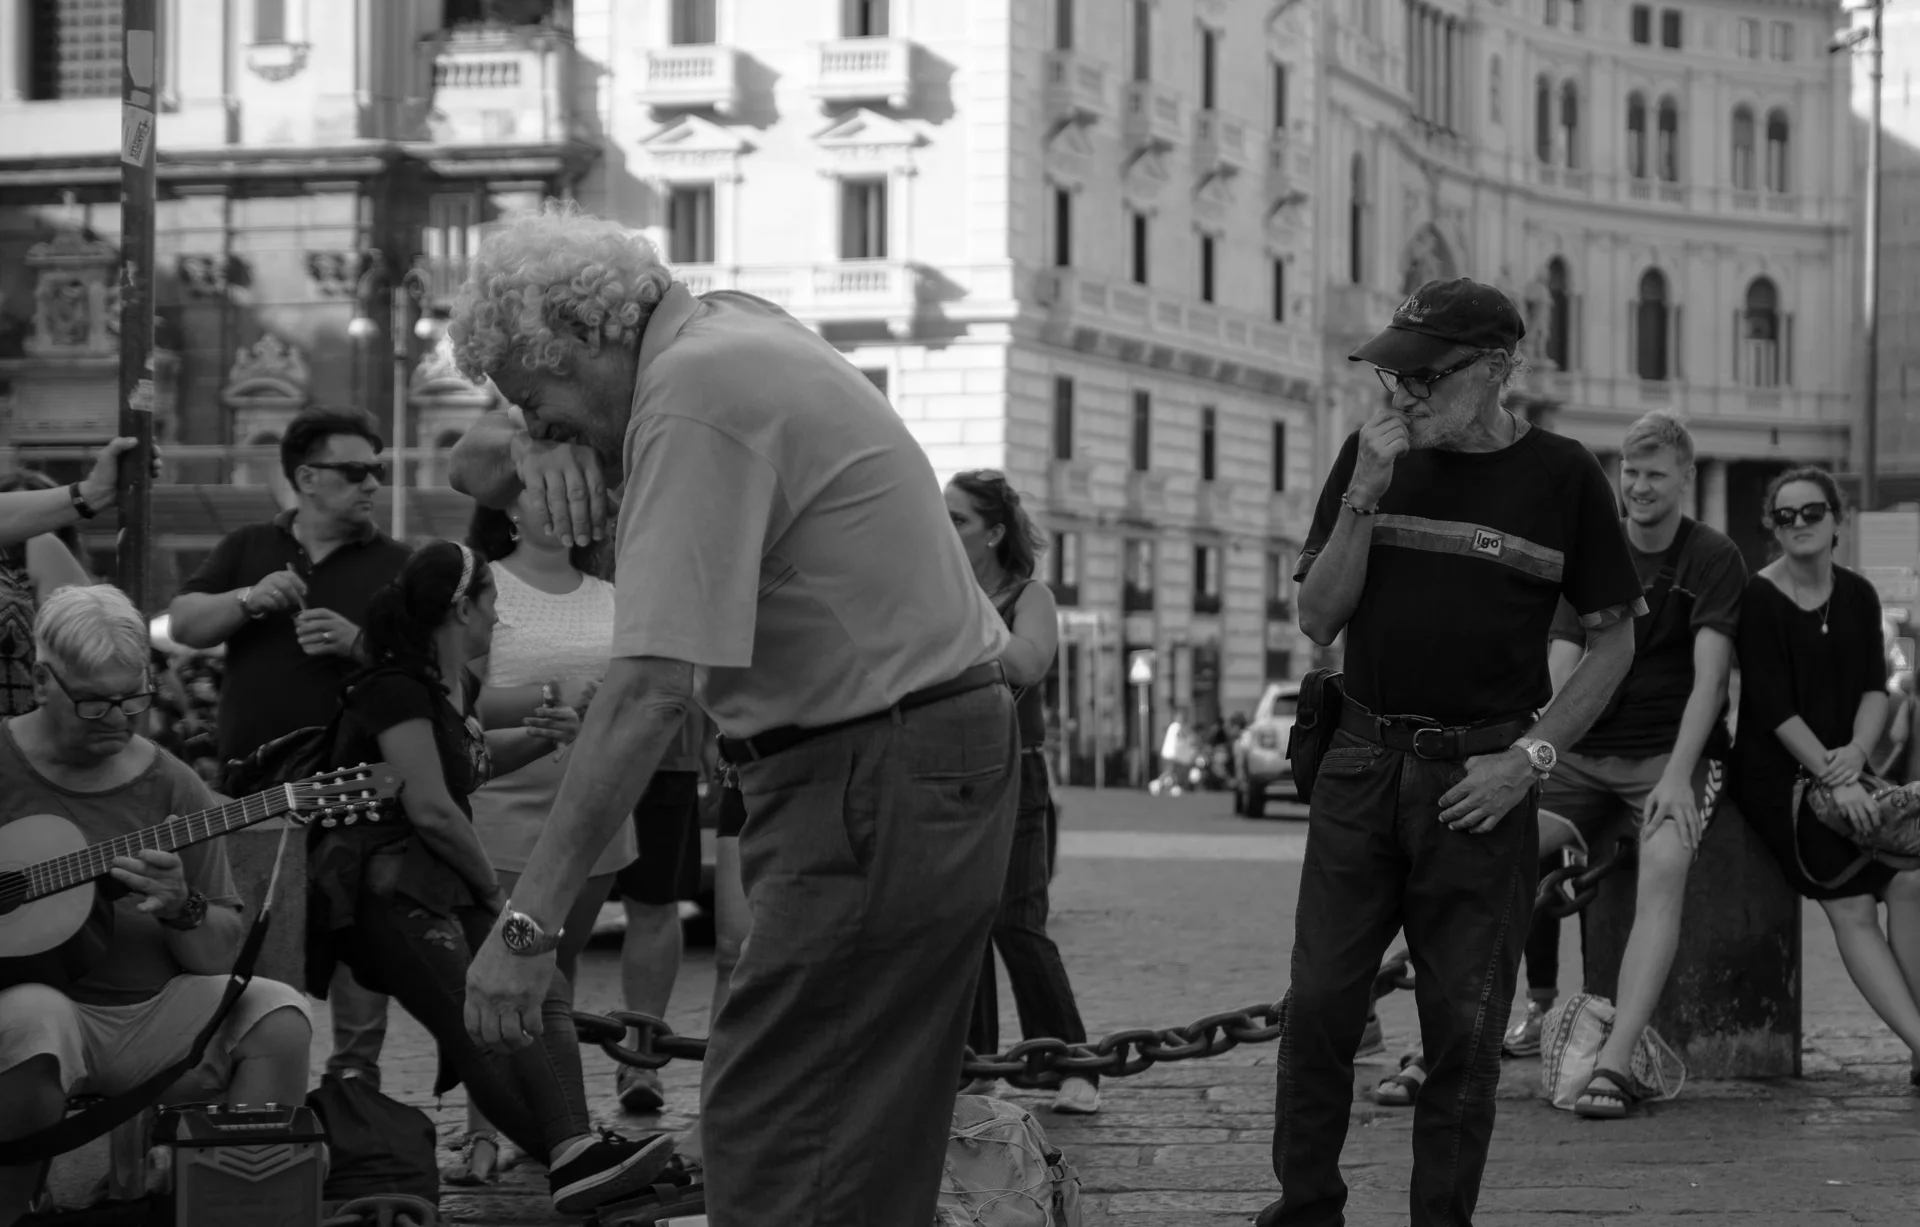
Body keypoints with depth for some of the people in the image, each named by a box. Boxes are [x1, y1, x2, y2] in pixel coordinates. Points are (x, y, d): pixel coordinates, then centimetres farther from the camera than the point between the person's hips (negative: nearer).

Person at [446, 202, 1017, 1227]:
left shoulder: (693, 403, -17)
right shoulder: (726, 330, 13)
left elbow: (651, 689, -26)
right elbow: (474, 470, 21)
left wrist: (527, 922, -26)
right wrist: (534, 448, -4)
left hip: (881, 783, -10)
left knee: (774, 1140, -12)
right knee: (875, 1145, 13)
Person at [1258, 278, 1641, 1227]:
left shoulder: (1559, 475, -2)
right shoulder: (1374, 454, 6)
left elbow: (1614, 638, 3)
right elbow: (1316, 619, 4)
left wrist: (1528, 758, -6)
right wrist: (1365, 497, -10)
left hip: (1479, 781, -2)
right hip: (1363, 763, 2)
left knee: (1463, 1024, 2)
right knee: (1319, 1003, 1)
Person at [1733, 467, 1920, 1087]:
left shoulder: (1857, 596, 10)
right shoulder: (1759, 599, -8)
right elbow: (1773, 707, -13)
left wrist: (1856, 752, -13)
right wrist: (1833, 779, -18)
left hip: (1843, 767, 5)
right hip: (1776, 774, -5)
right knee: (1852, 907, -16)